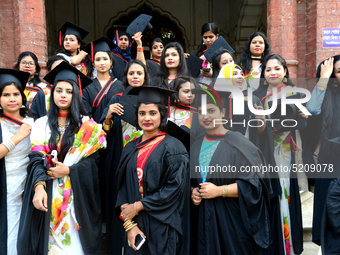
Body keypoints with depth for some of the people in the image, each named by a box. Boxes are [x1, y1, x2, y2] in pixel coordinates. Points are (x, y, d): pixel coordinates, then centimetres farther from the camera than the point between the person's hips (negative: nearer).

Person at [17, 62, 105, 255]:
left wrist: (68, 170, -15)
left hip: (78, 194, -1)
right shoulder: (42, 124, 6)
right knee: (50, 239, 4)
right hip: (48, 195, 1)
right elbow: (36, 159, -4)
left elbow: (92, 160, -2)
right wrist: (39, 186, -19)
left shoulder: (87, 126, 2)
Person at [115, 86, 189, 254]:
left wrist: (137, 206, -12)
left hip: (161, 228, -4)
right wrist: (129, 224, -8)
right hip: (135, 225, 4)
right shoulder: (131, 149, 7)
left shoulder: (173, 147, -7)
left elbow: (174, 188, -14)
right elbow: (122, 188, 3)